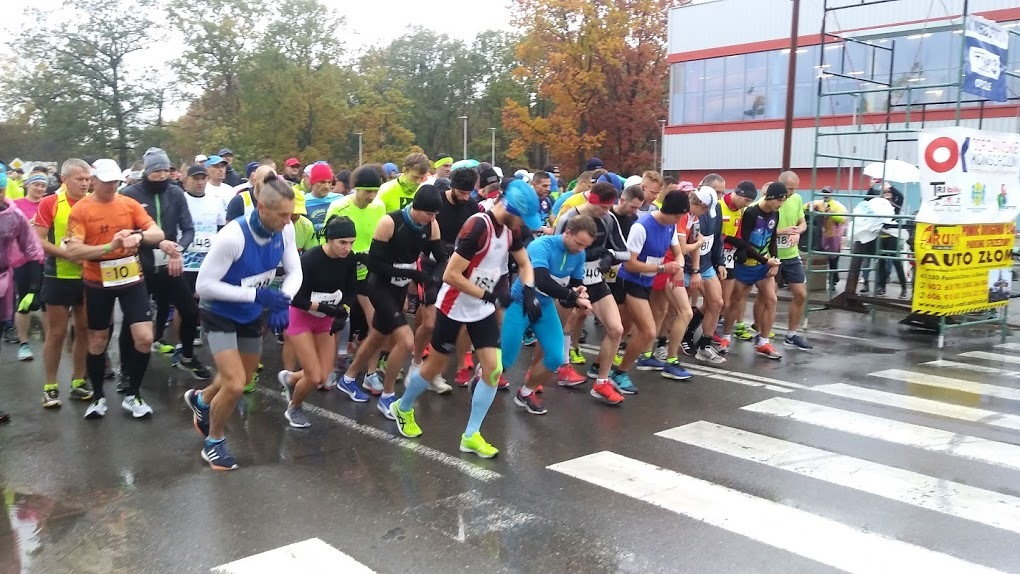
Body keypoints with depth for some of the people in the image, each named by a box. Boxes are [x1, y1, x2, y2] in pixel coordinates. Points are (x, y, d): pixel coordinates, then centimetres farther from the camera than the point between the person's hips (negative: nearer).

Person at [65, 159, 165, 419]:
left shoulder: (130, 204, 0)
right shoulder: (80, 210, -8)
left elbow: (158, 234, -5)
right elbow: (73, 251, -17)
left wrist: (139, 236, -27)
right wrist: (109, 246, -30)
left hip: (131, 279, 2)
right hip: (97, 283, -1)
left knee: (145, 339, -4)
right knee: (97, 342, 12)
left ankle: (133, 395, 15)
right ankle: (98, 396, 30)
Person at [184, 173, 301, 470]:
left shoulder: (285, 230, -18)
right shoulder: (232, 236, -34)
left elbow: (295, 272, -6)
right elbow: (203, 285, -27)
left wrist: (284, 301, -27)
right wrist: (257, 294, -33)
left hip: (251, 315, 6)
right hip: (220, 315, -6)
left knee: (243, 379, 22)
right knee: (234, 385, -14)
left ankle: (201, 400, 56)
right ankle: (214, 442, 16)